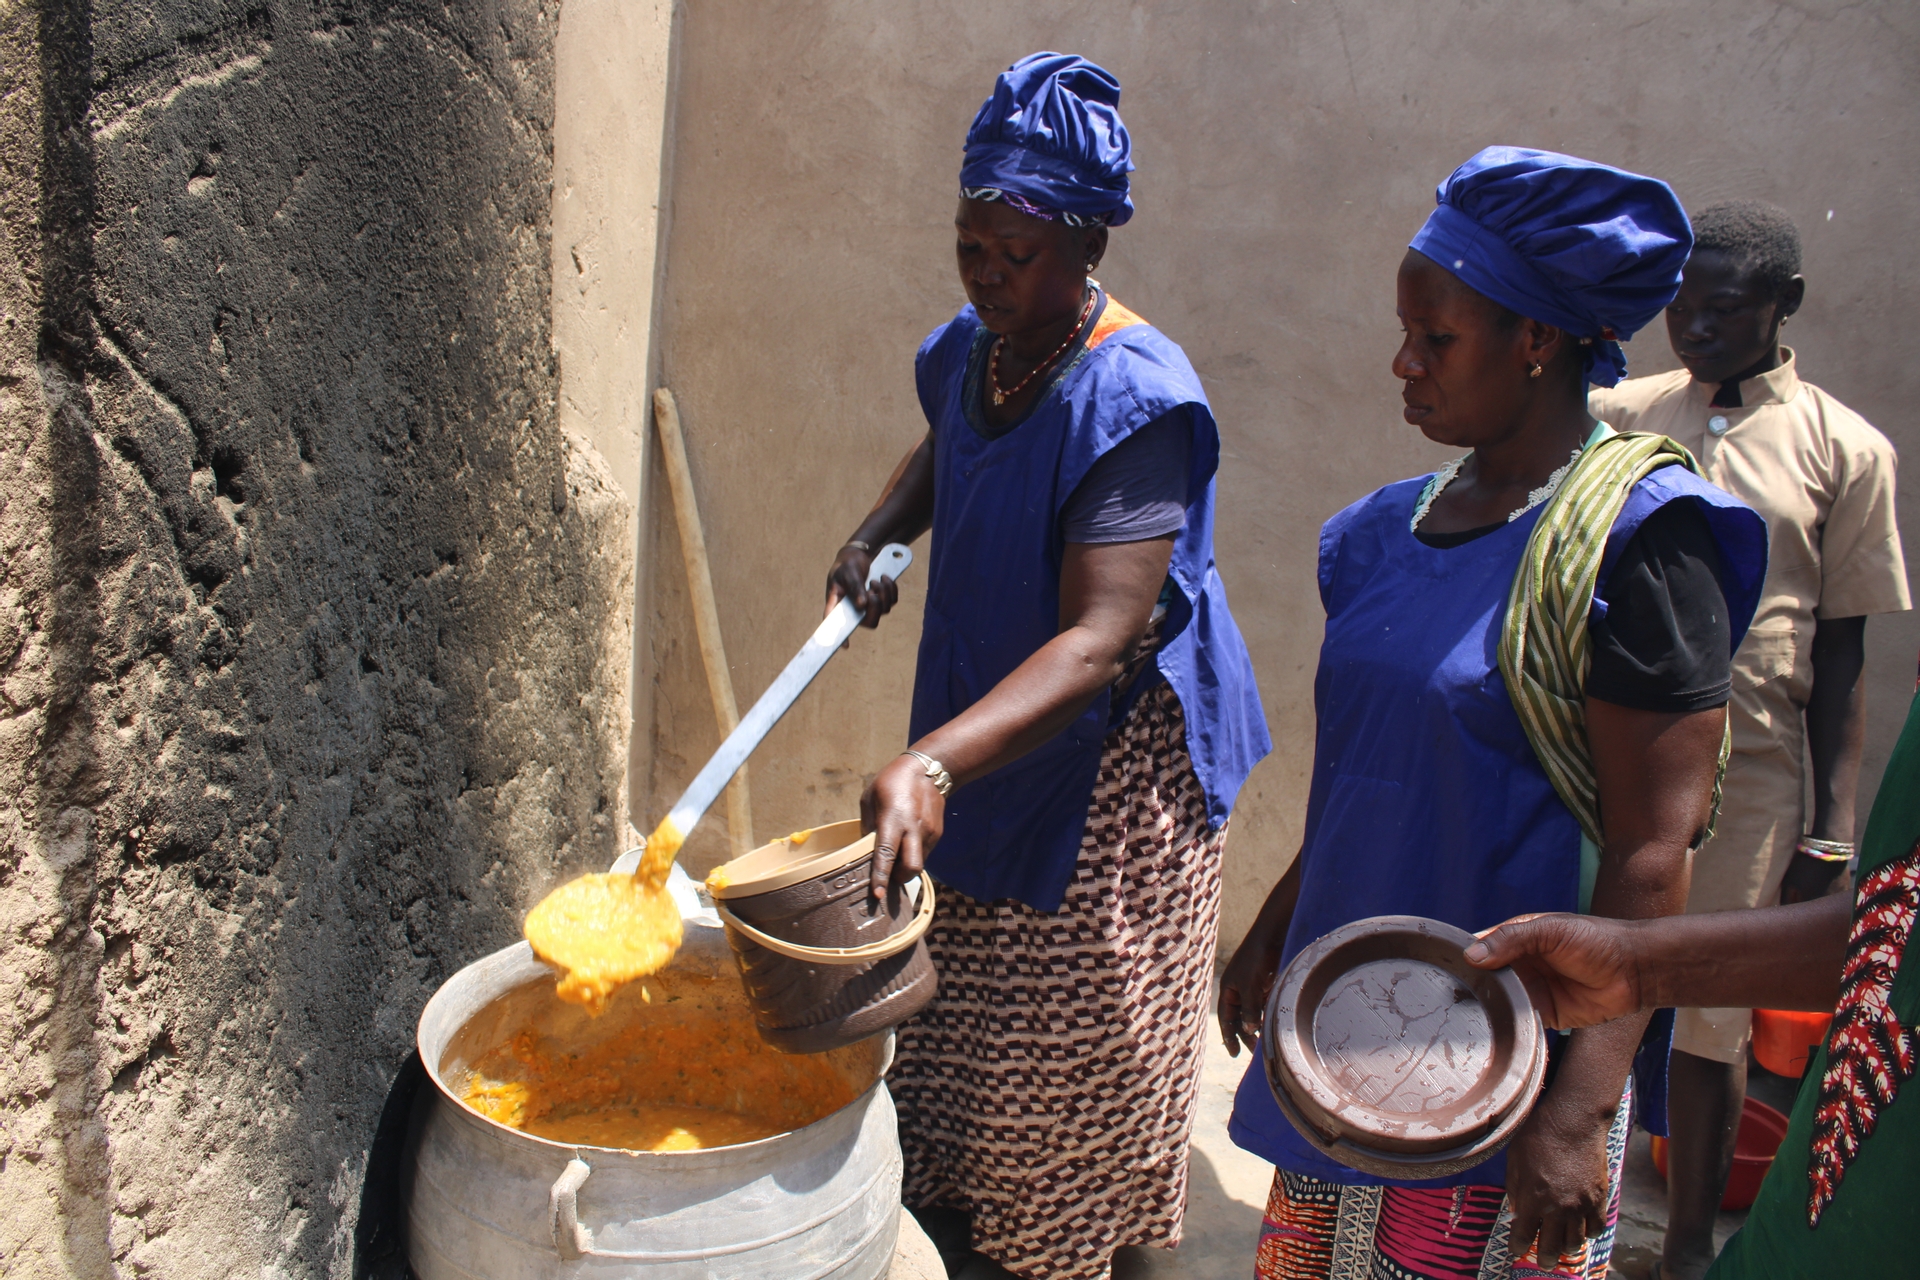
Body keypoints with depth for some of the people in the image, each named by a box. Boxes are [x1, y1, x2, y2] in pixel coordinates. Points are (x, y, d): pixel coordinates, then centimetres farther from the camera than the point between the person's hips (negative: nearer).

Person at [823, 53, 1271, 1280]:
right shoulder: (967, 347, 1)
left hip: (1107, 767, -8)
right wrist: (878, 533, 4)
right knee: (952, 1031, 19)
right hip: (981, 745, 8)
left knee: (1072, 1057, 4)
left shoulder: (1135, 398, -25)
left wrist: (929, 765, -45)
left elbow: (1101, 641, -33)